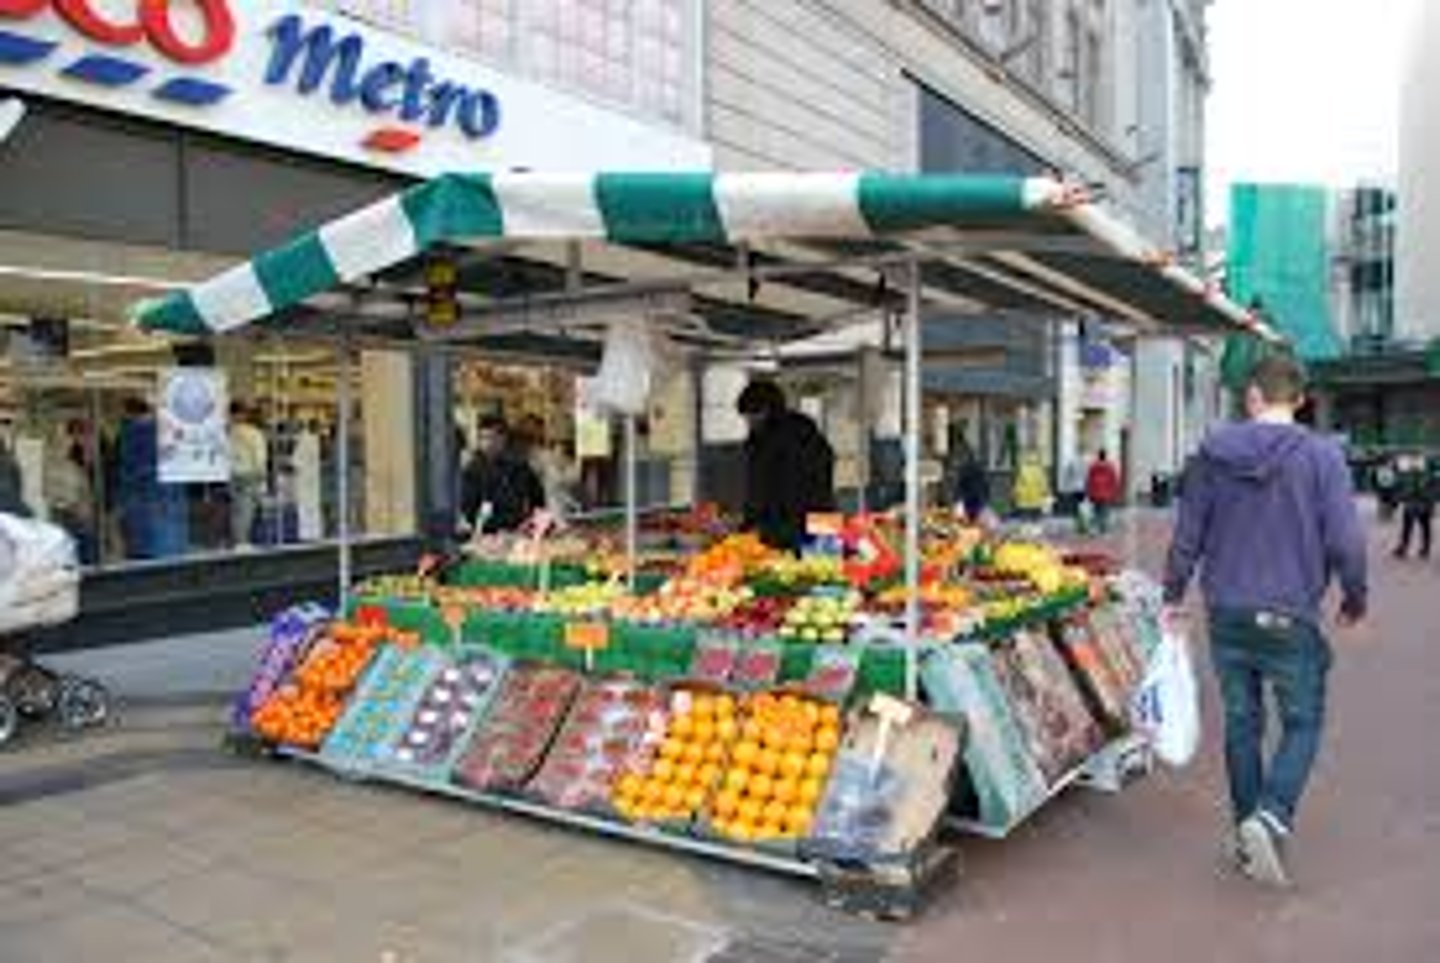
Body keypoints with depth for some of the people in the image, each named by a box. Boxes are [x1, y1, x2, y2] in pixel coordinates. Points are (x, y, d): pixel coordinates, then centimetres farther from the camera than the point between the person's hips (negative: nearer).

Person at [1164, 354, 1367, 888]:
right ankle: (1270, 818, -7)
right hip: (1289, 618, -3)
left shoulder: (1212, 453, 0)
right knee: (1303, 723, 12)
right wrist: (1355, 600, 9)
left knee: (1241, 723, 15)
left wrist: (1172, 596, 17)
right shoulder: (1321, 455, -9)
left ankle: (1248, 835, 24)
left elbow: (1187, 536, 4)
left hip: (1226, 614, 3)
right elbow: (1345, 542, -10)